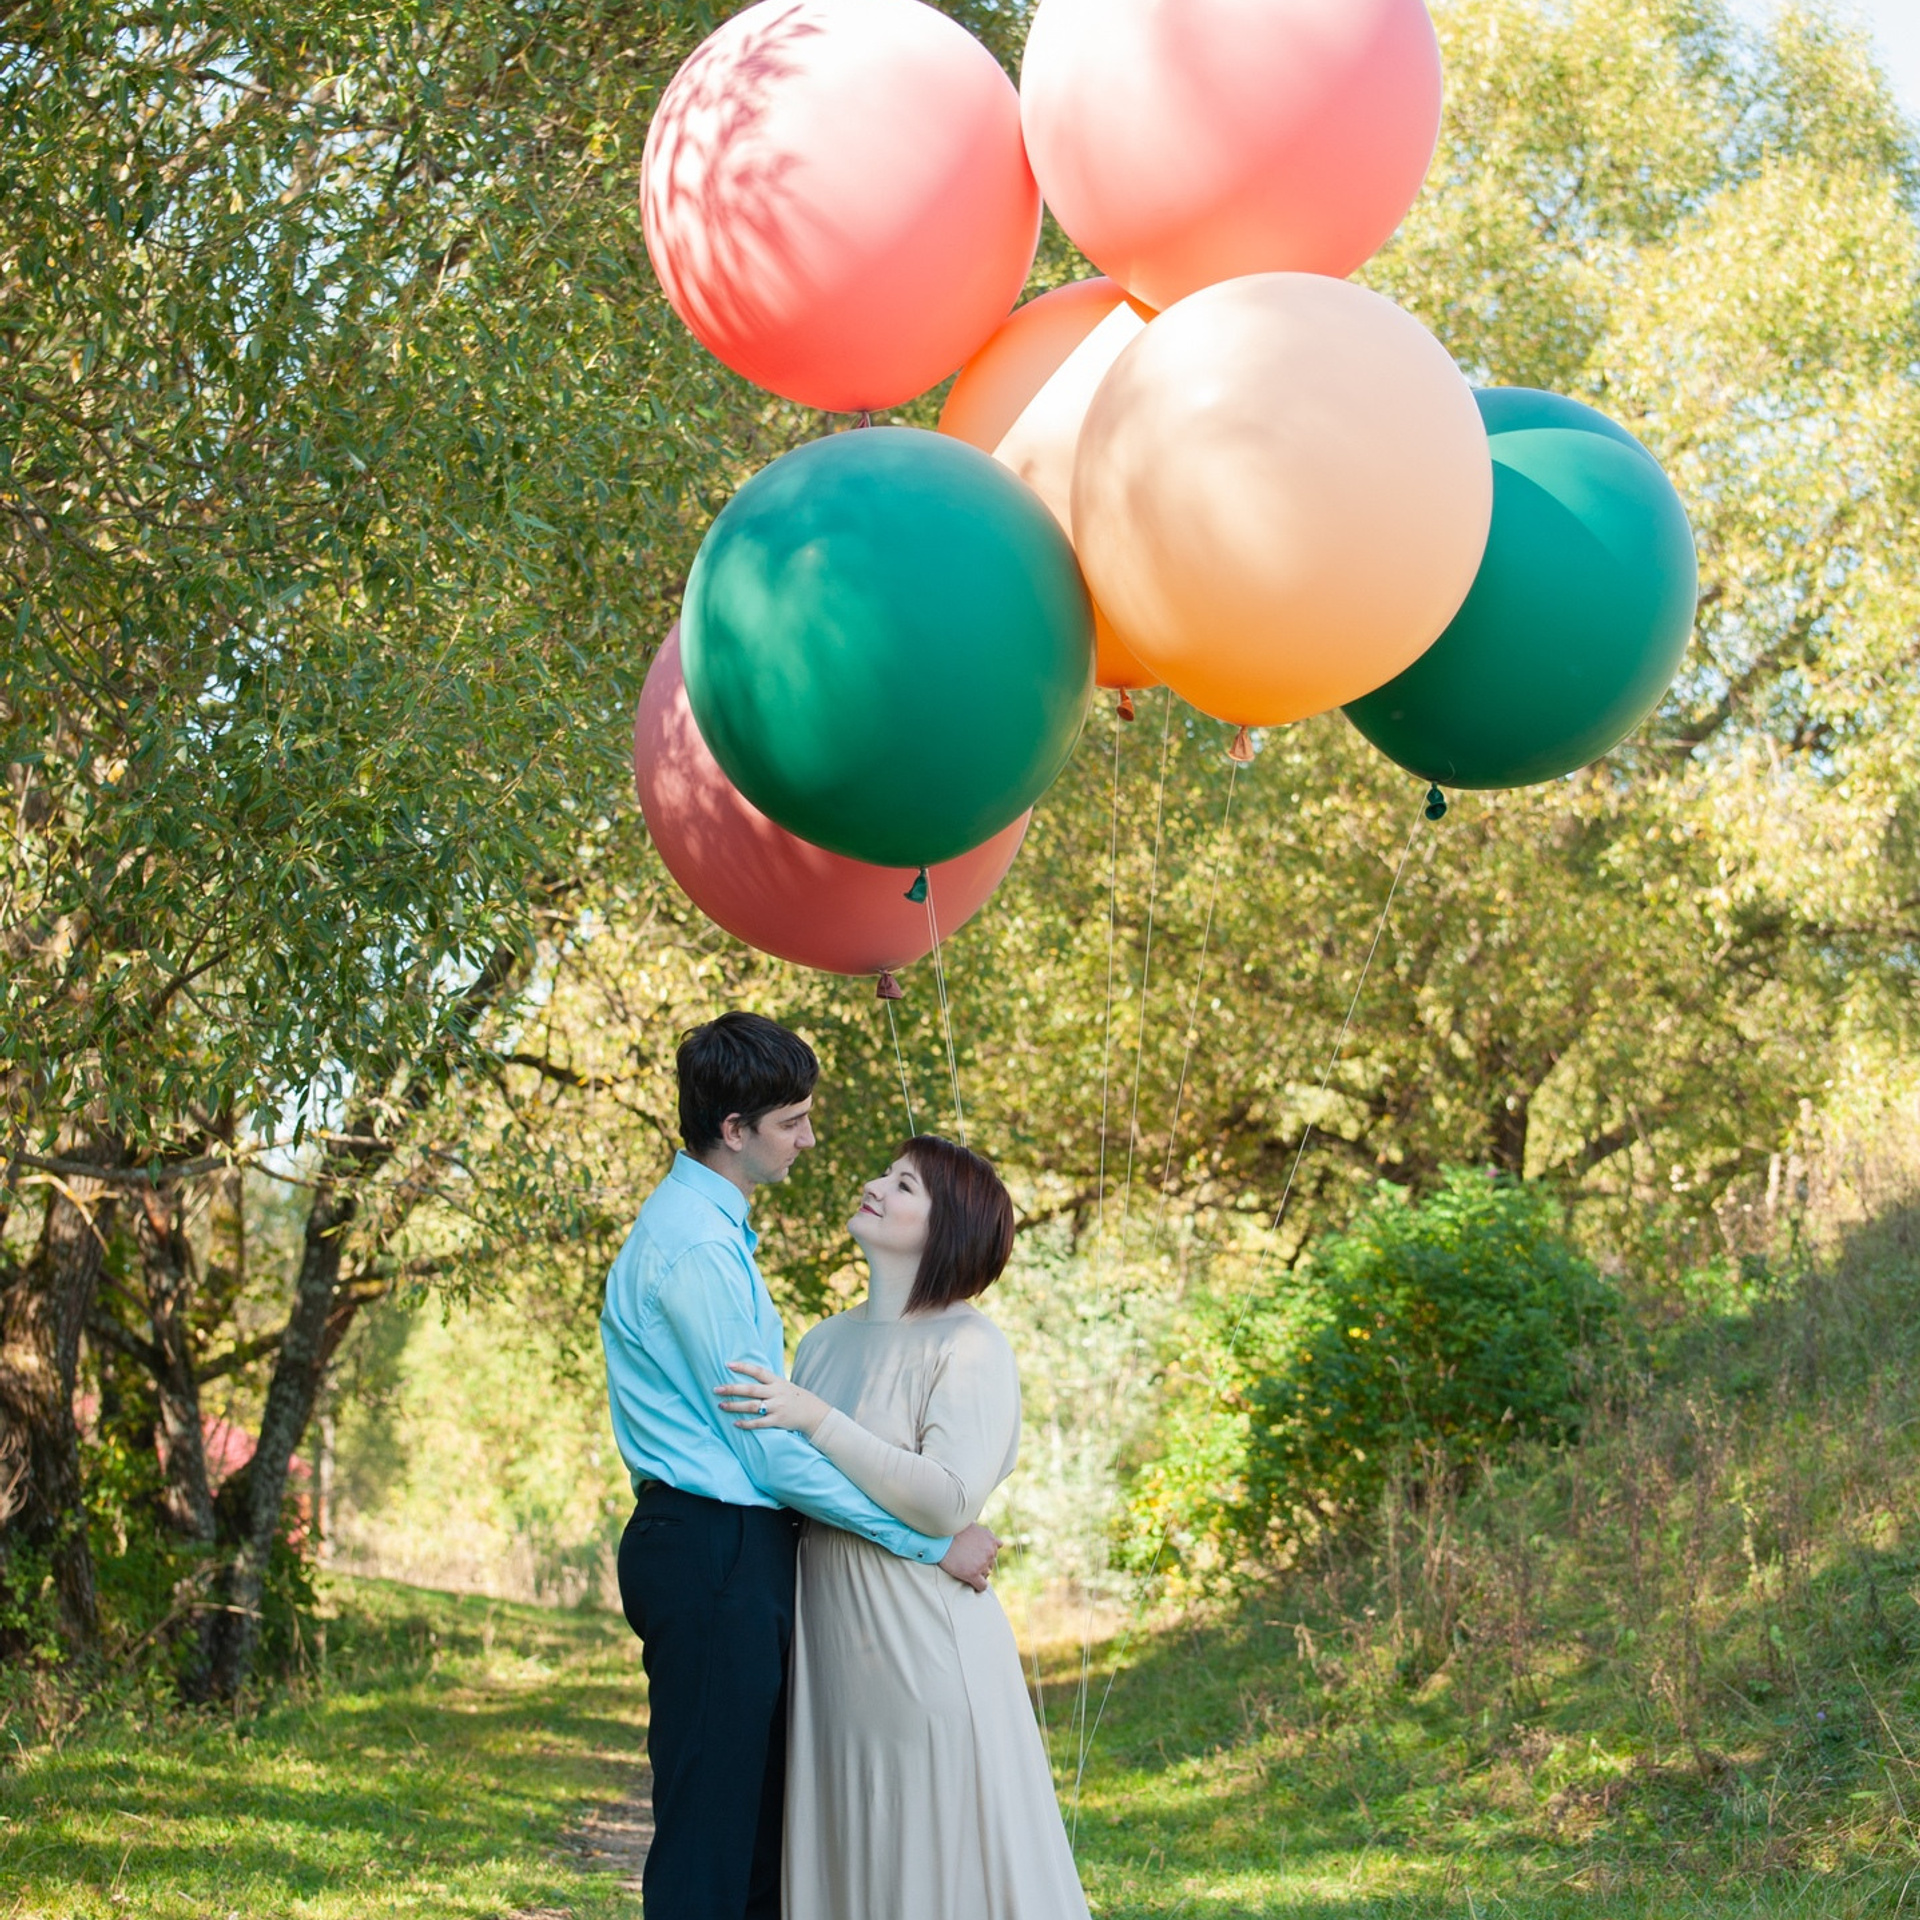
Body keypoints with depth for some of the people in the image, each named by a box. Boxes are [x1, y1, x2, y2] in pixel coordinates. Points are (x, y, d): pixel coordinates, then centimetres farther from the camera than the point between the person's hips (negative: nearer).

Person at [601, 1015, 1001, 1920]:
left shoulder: (703, 1226, 16)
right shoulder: (694, 1249, -17)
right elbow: (770, 1450, -18)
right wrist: (932, 1541, -13)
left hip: (733, 1549, 11)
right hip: (713, 1556, -10)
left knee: (758, 1829, 14)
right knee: (708, 1845, -7)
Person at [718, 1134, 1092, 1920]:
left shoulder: (969, 1347, -9)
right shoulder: (825, 1341, 13)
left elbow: (948, 1502, -20)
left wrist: (815, 1418, -21)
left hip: (923, 1643, -7)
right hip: (833, 1648, 7)